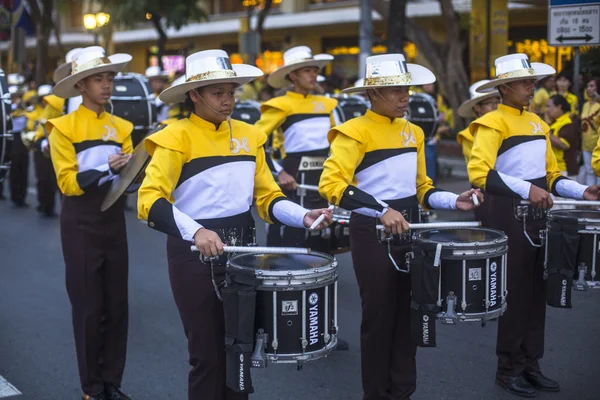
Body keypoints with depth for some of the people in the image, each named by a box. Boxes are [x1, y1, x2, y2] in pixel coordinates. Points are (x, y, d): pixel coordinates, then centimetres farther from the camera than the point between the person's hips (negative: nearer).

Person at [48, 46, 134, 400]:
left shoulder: (122, 127, 9)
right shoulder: (64, 127, -6)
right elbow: (68, 183, -14)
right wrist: (107, 168, -25)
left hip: (114, 220, 5)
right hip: (81, 223, -5)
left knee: (117, 303, 8)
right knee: (88, 305, 2)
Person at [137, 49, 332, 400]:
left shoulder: (248, 134, 7)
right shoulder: (177, 137, -12)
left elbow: (267, 197, 8)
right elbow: (150, 201, -23)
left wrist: (302, 216, -10)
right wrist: (195, 231, -38)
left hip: (242, 246, 5)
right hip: (194, 252, -5)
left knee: (241, 346, 16)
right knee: (207, 353, 6)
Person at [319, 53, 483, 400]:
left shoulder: (414, 132, 11)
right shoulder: (355, 132, -13)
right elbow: (332, 183, -25)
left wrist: (452, 201, -1)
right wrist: (382, 211, -33)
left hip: (409, 231, 7)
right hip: (372, 233, -7)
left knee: (407, 313, 13)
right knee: (379, 317, 3)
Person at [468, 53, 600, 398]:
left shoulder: (538, 123, 14)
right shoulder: (493, 123, -10)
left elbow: (550, 174, 18)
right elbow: (479, 173, -24)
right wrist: (525, 189, -31)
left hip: (537, 216, 7)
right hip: (508, 217, -7)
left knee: (537, 292, 11)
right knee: (515, 294, 0)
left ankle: (530, 365, 23)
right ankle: (508, 370, 13)